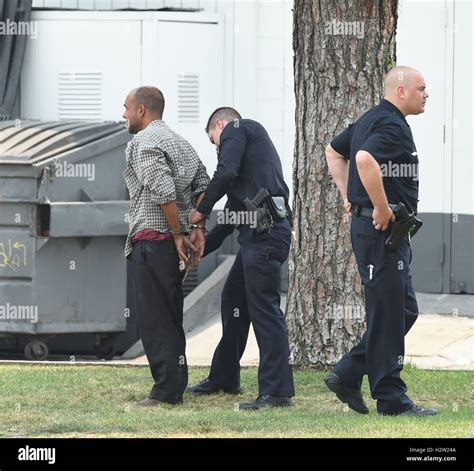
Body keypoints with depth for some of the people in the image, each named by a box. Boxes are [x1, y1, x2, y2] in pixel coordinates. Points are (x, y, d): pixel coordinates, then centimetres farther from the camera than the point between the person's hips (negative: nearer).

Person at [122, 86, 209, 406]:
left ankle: (166, 392, -9)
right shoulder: (179, 141, 20)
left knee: (154, 319, -7)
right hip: (173, 242, 9)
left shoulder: (143, 142, -9)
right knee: (171, 317, 14)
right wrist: (197, 230, 5)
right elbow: (203, 186, 12)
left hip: (152, 239, -9)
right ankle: (175, 387, 17)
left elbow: (164, 191, -21)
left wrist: (178, 234, -14)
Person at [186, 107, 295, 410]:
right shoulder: (255, 140, 31)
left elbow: (226, 173, -14)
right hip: (259, 234, 10)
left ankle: (277, 391, -13)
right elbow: (233, 213, 32)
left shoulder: (236, 129, 5)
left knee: (264, 308, -11)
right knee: (234, 300, 22)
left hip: (264, 233, -10)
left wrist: (202, 210, -1)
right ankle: (224, 379, 33)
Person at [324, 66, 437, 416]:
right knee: (389, 315, -5)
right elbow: (365, 159, -34)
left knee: (405, 310, 15)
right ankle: (392, 399, -1)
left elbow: (334, 152, 30)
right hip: (382, 230, -10)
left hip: (385, 232, 10)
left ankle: (348, 375, 16)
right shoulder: (392, 125, -15)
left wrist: (349, 196, 23)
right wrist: (382, 209, -24)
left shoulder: (371, 120, 17)